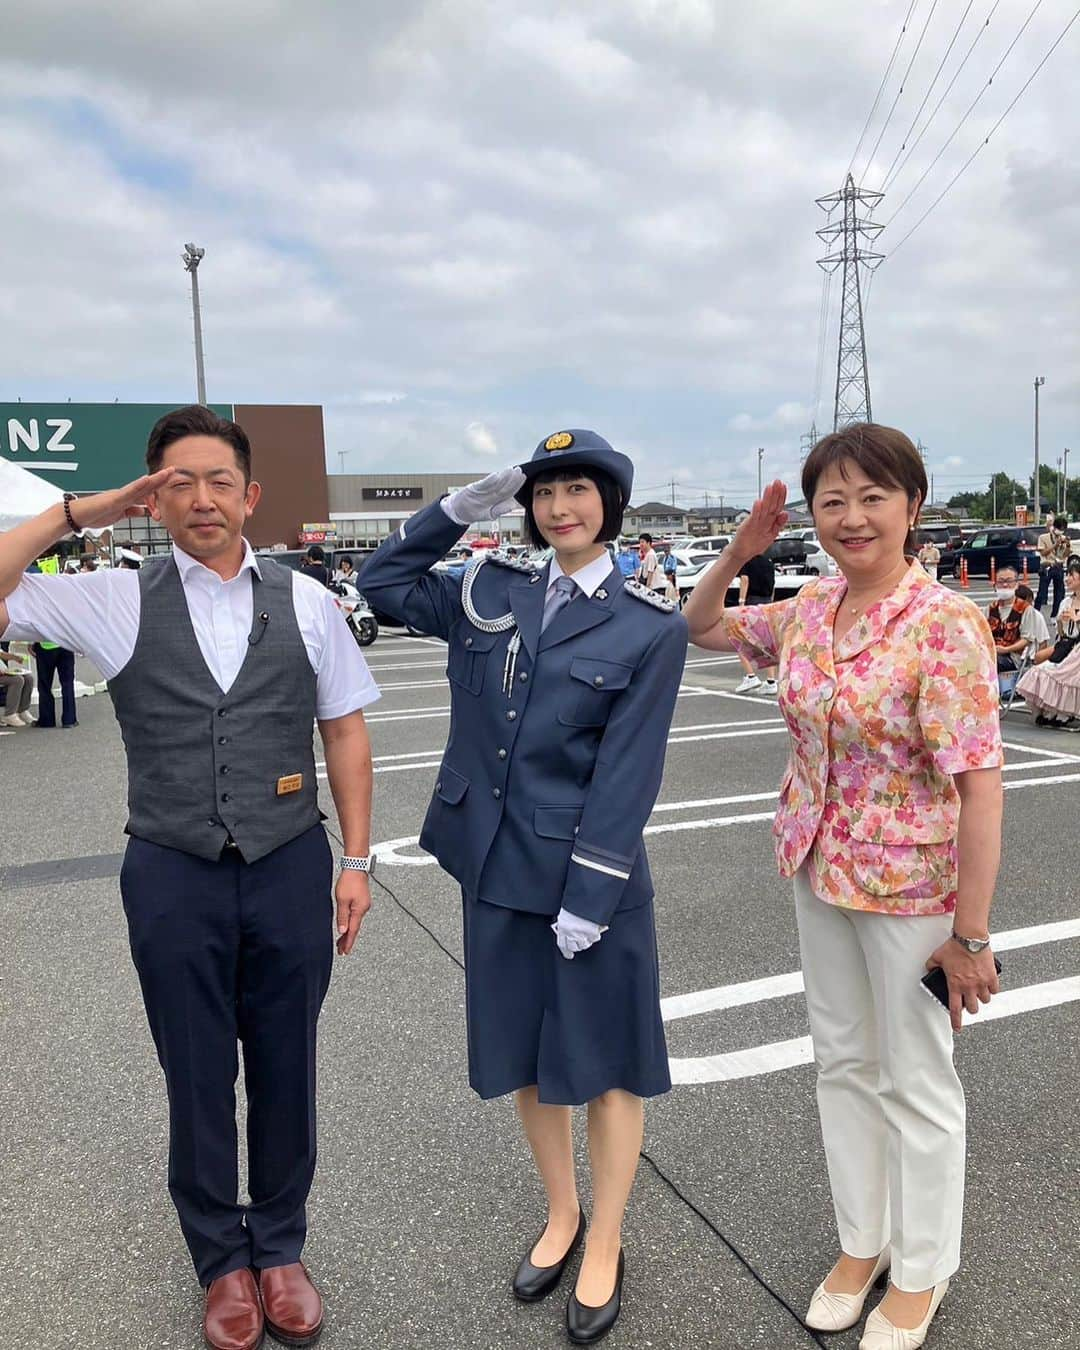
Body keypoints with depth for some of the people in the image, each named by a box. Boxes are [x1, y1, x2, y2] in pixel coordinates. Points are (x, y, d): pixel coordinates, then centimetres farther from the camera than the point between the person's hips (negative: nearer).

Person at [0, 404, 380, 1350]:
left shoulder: (305, 601, 0)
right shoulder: (116, 601, -1)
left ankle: (279, 1247, 38)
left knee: (285, 1073, 14)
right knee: (197, 1080, 15)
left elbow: (345, 732, 4)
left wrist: (355, 861, 2)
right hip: (174, 879, 0)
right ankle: (222, 1261, 38)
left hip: (290, 871, 1)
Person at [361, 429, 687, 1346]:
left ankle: (605, 1248, 33)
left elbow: (627, 772, -13)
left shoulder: (649, 627, -9)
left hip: (588, 873, -4)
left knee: (603, 1064, 11)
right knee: (524, 1056, 18)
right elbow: (385, 583, 14)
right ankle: (561, 1215, 41)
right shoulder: (492, 596, 4)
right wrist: (459, 510, 2)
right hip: (495, 867, 5)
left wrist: (590, 895, -16)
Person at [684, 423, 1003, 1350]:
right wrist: (739, 552, -2)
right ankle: (862, 1240, 42)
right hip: (819, 872, 6)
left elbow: (979, 786, -20)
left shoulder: (946, 624, -20)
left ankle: (921, 1270, 37)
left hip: (911, 888, -6)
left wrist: (970, 933, -19)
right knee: (843, 1061, 20)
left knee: (917, 1082, 13)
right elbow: (701, 628, 15)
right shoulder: (809, 611, -1)